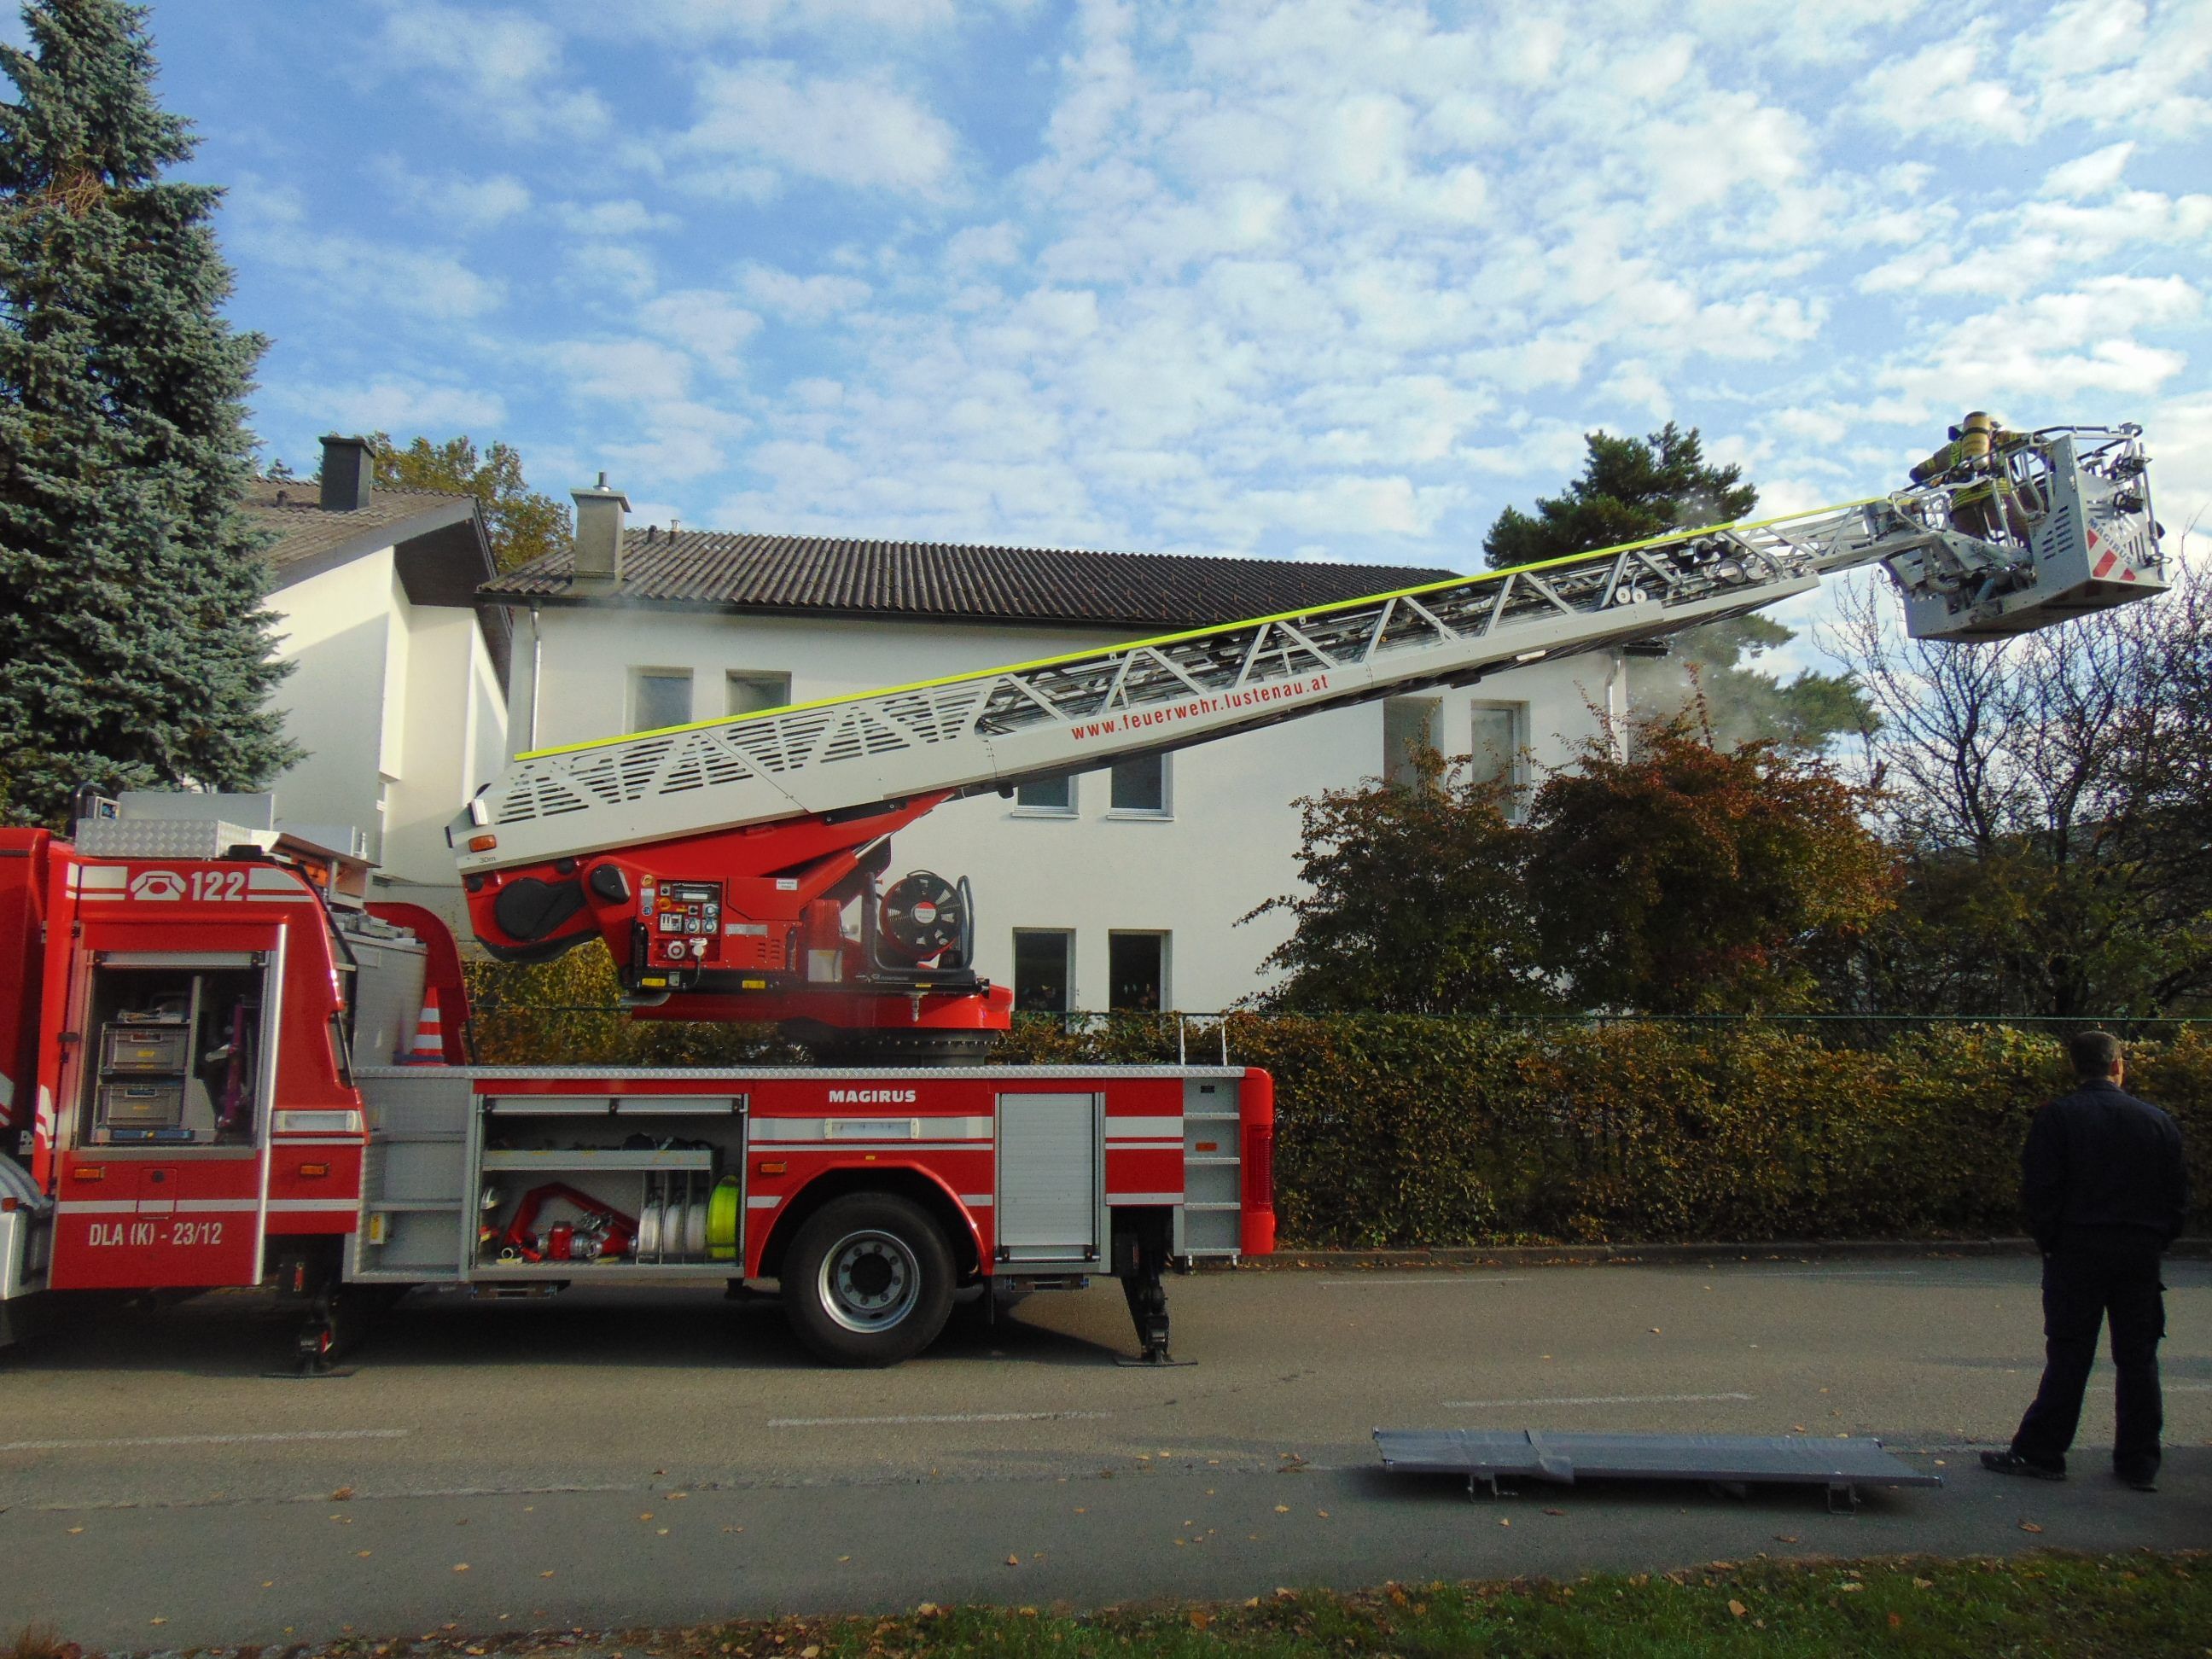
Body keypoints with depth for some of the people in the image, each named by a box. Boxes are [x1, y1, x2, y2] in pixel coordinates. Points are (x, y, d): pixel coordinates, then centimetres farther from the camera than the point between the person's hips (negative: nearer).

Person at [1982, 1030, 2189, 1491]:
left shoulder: (2057, 1116, -7)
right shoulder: (2157, 1121, 4)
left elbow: (2038, 1189, -10)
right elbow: (2178, 1196, 7)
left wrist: (2048, 1243, 2)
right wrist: (2155, 1241, 15)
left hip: (2078, 1251, -3)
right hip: (2140, 1256, 3)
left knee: (2068, 1355, 2)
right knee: (2137, 1357, 10)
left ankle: (2040, 1453, 6)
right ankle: (2140, 1463, 16)